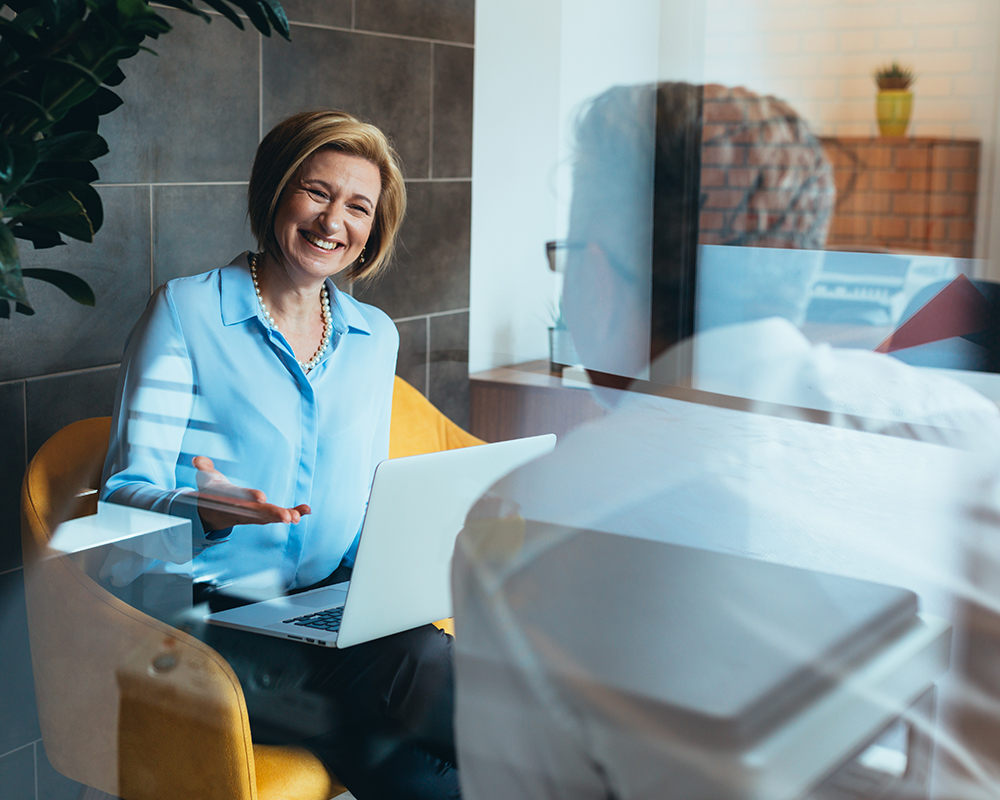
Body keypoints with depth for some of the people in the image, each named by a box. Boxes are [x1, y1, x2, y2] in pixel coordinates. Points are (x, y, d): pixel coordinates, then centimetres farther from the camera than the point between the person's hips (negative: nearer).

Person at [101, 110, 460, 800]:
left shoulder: (375, 336, 16)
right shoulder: (187, 311, 0)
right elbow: (128, 493, -5)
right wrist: (204, 513, -27)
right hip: (206, 611, -4)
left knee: (421, 656, -31)